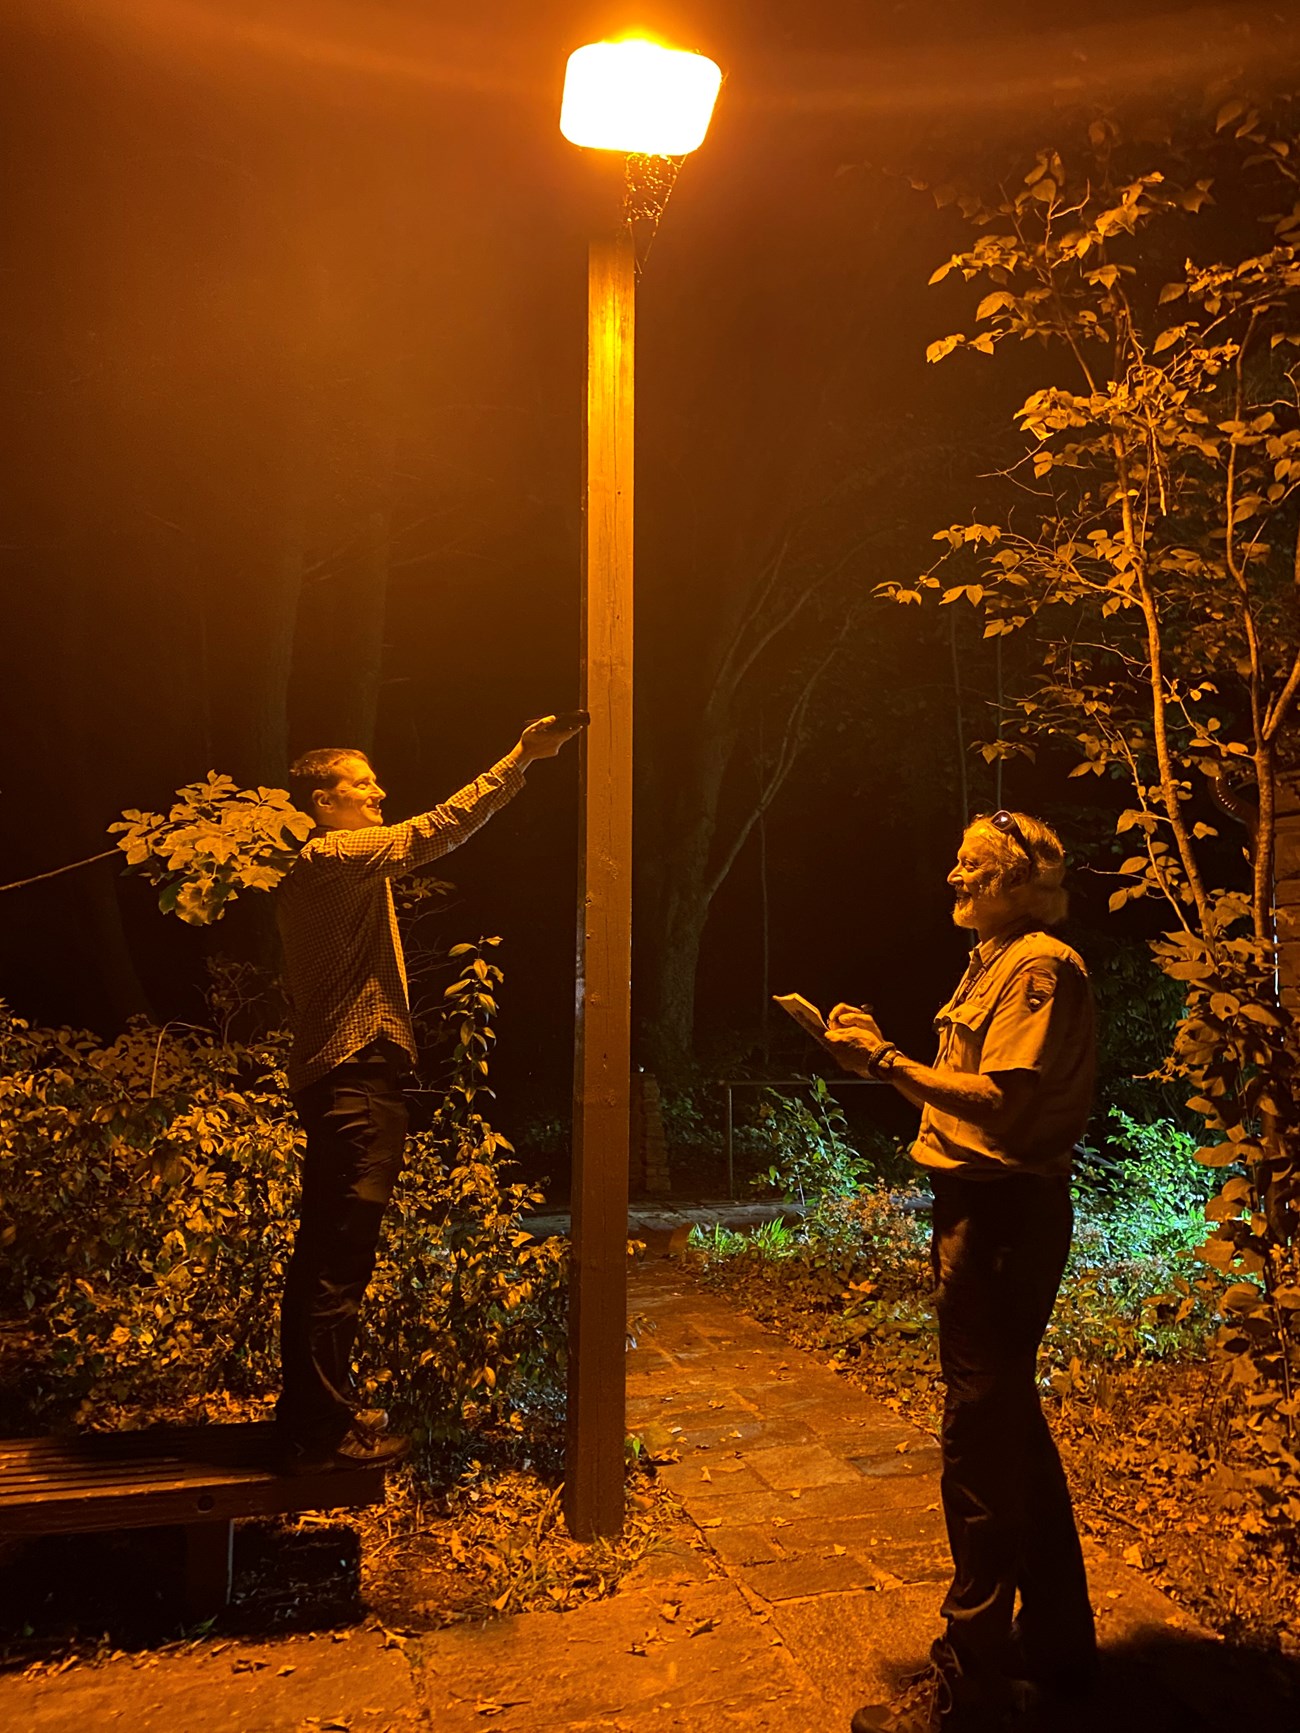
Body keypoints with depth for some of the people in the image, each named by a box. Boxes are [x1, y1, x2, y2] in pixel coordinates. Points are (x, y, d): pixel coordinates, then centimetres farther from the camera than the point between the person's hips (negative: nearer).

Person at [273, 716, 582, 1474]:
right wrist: (520, 759, -22)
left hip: (336, 1080, 11)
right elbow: (433, 833, -21)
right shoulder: (334, 857, -11)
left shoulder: (314, 872, 21)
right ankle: (325, 1431, 2)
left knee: (325, 1255, 16)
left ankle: (310, 1415, 26)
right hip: (359, 1080, -11)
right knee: (340, 1260, -6)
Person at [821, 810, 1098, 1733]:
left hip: (1007, 1214, -10)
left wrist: (890, 1060, -18)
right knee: (1013, 1425, 19)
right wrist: (886, 1057, 6)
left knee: (983, 1434, -3)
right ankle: (1056, 1643, 35)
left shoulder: (1042, 967, -13)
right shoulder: (996, 964, 17)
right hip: (981, 1209, 10)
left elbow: (1001, 1101, -22)